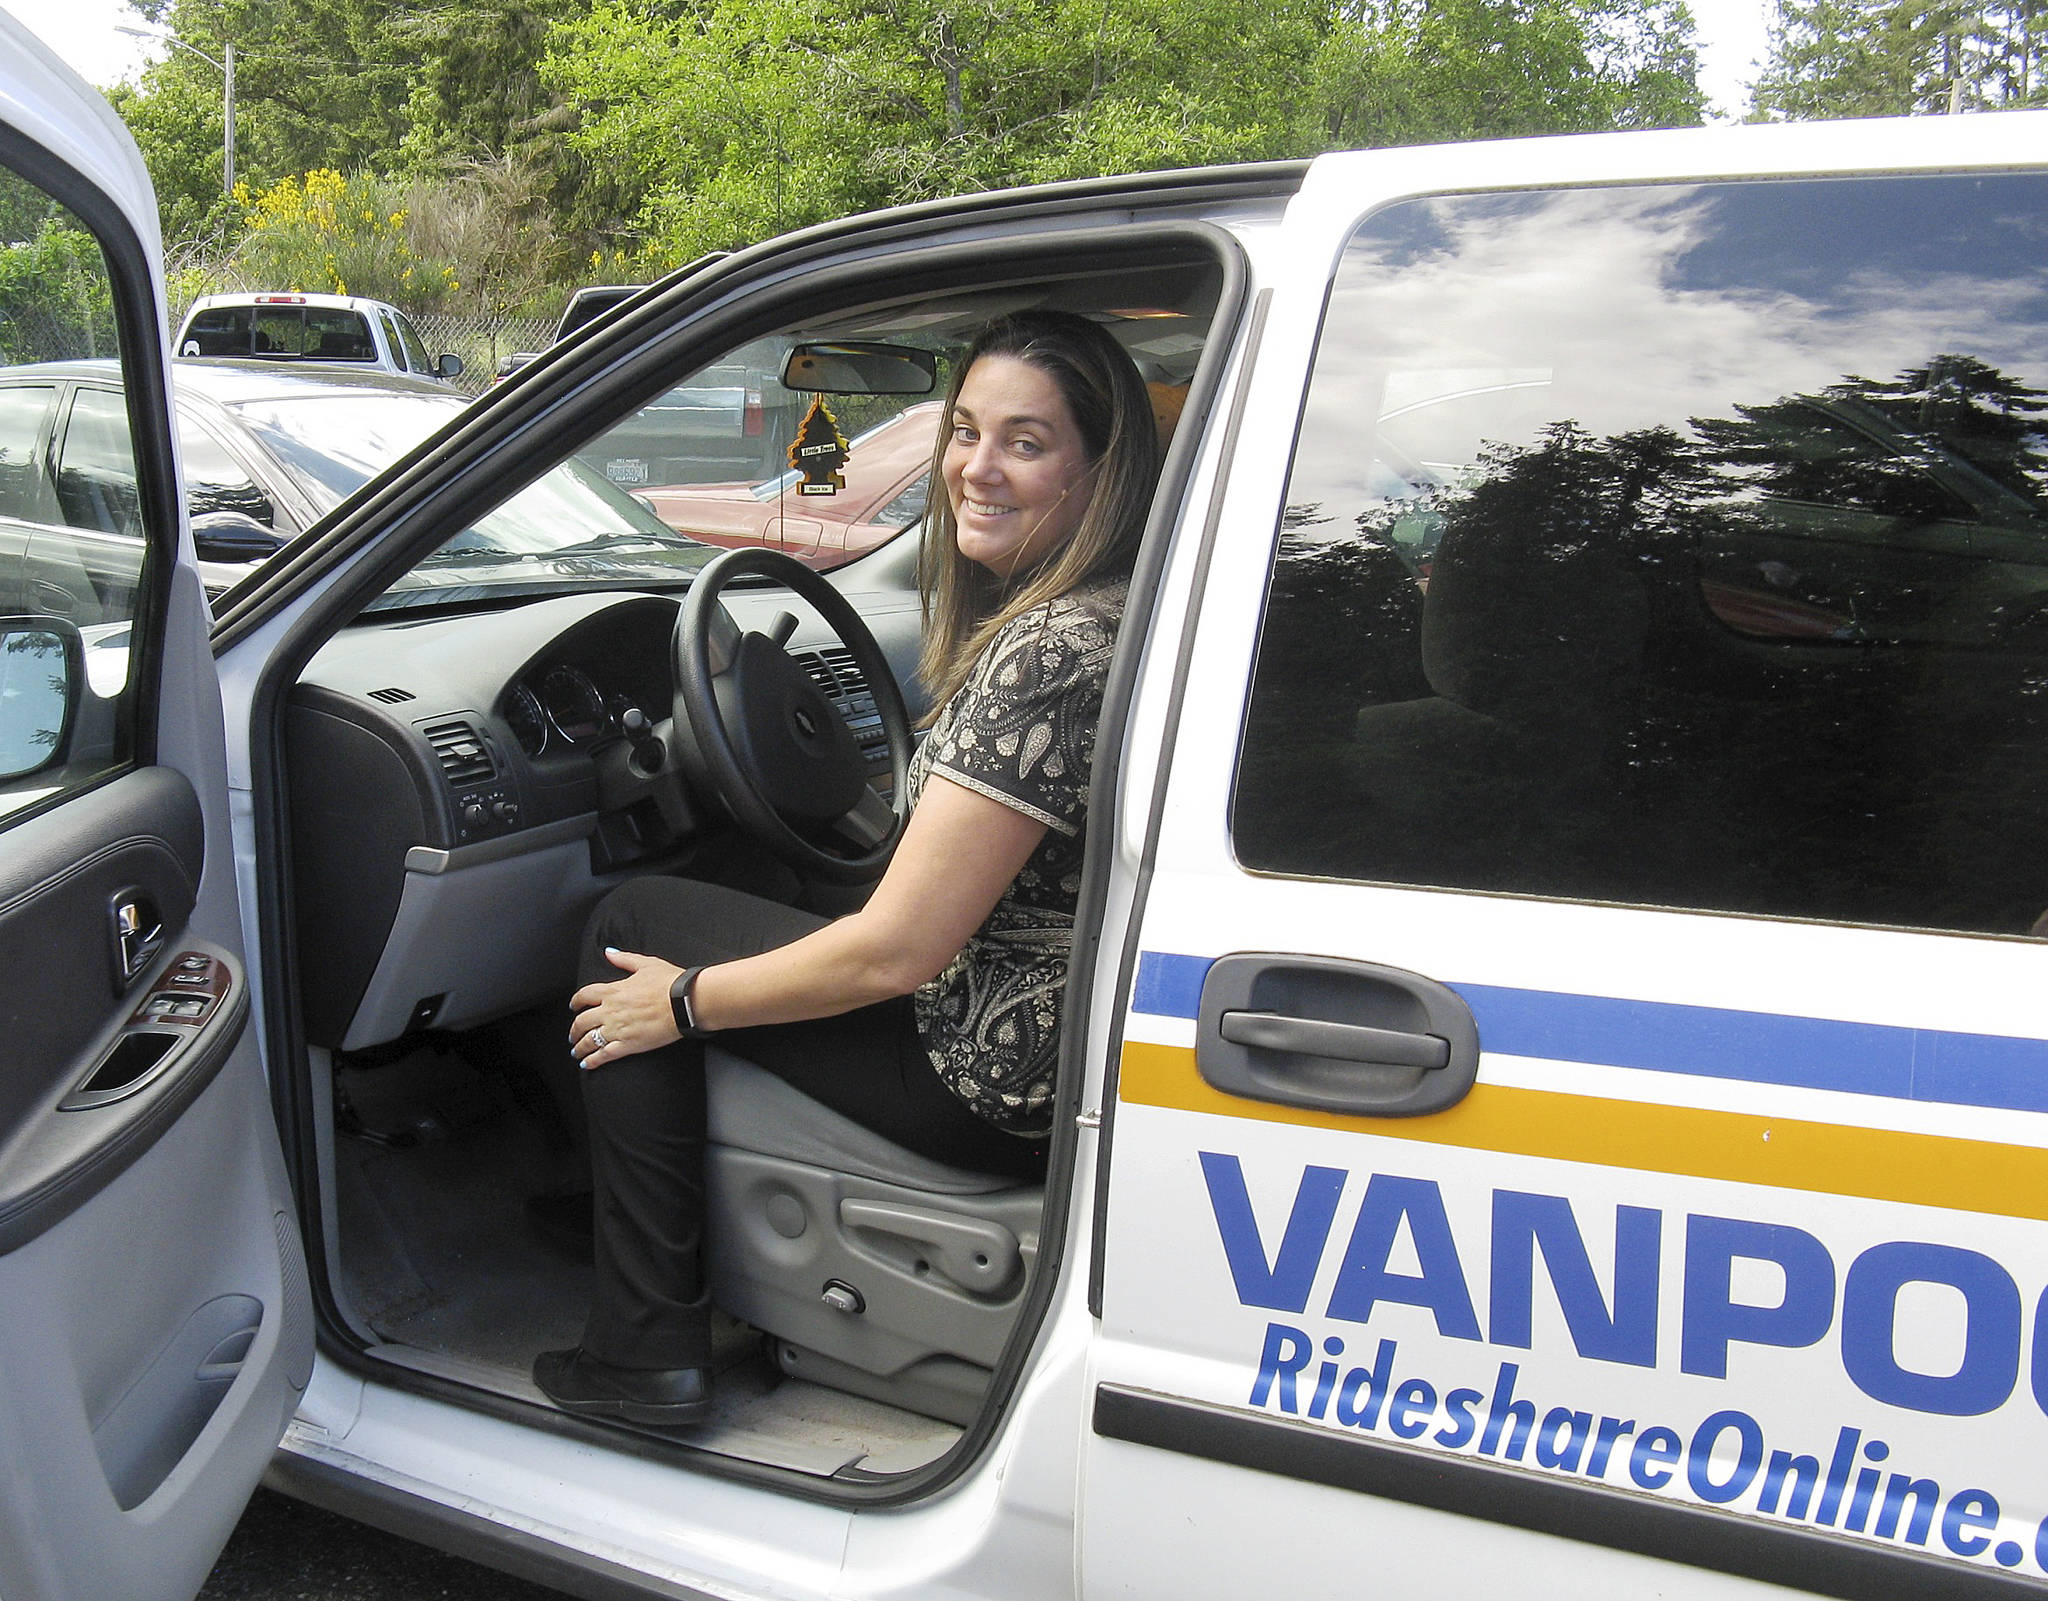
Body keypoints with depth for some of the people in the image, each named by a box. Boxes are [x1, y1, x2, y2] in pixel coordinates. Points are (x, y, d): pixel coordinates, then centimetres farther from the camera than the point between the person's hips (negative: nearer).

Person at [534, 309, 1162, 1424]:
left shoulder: (1047, 654, -26)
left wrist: (683, 999, -11)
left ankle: (645, 1350, 8)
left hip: (994, 1082, -10)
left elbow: (897, 951, -25)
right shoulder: (1092, 619, 6)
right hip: (1061, 1048, 10)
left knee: (632, 926, 1)